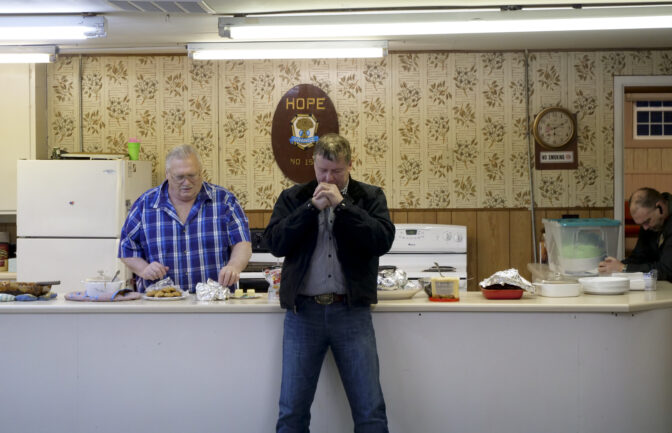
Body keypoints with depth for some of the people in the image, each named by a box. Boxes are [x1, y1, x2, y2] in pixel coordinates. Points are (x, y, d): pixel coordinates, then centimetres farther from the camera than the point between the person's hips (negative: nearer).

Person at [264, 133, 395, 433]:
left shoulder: (370, 197, 7)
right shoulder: (293, 198, 10)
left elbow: (383, 240, -8)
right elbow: (274, 242, -2)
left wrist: (342, 204, -11)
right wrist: (312, 207, -9)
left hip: (351, 310, -1)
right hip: (303, 311, 1)